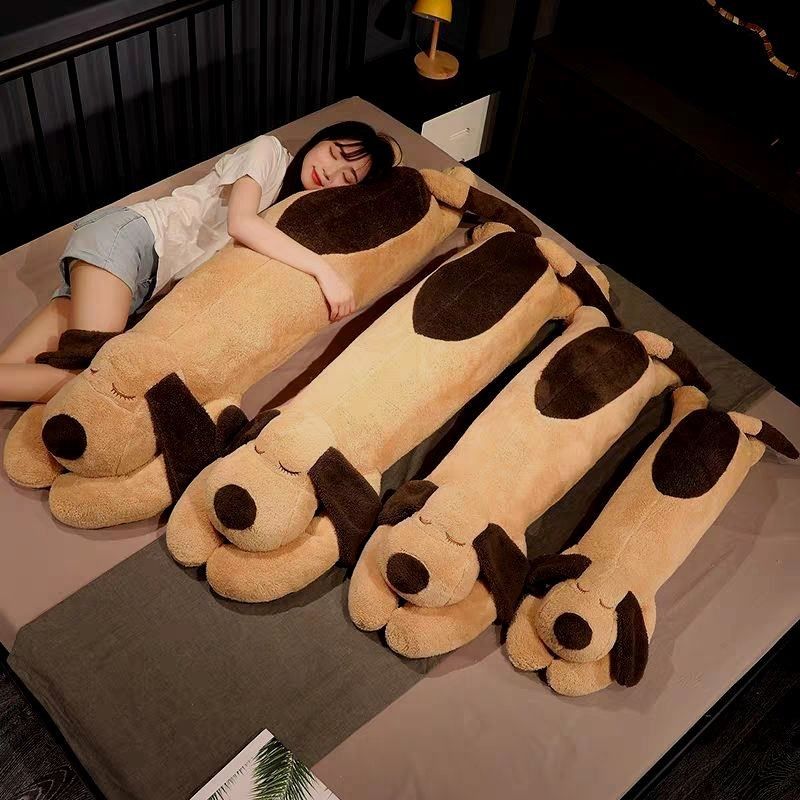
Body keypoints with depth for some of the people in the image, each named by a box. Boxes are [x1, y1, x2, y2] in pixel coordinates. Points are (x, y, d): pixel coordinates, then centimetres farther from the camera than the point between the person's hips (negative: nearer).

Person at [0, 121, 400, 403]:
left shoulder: (294, 200, 23)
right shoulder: (269, 151, -3)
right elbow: (240, 222, -19)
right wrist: (322, 268, -24)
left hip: (145, 279, 8)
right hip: (127, 234, -8)